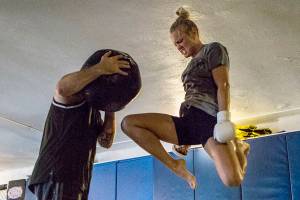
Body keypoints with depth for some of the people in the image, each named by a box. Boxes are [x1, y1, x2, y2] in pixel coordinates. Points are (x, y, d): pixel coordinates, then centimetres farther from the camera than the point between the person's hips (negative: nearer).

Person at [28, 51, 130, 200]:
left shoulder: (94, 112, 27)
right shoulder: (77, 94, -1)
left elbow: (106, 142, 19)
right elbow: (63, 87, -27)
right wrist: (101, 68, -24)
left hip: (75, 181, 10)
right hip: (55, 176, -10)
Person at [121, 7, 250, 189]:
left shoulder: (213, 49, 9)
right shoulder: (193, 63, 31)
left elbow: (223, 85, -5)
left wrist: (224, 119, -19)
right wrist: (186, 139, 20)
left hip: (208, 118, -7)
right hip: (187, 120, 7)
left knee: (232, 180, -28)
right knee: (128, 123, -12)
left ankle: (239, 148, 9)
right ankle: (176, 166, -5)